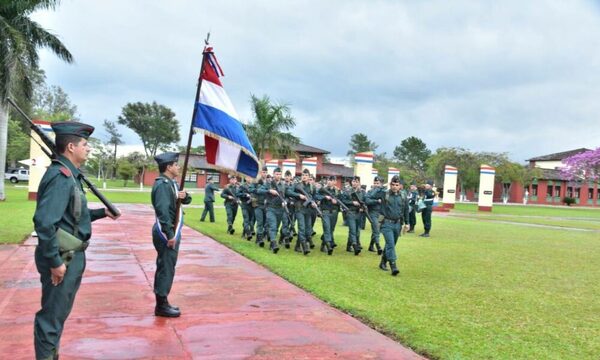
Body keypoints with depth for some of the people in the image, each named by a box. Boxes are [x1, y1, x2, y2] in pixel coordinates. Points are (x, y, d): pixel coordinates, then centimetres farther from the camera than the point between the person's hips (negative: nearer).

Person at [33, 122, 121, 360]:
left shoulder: (70, 175, 11)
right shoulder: (61, 176, -21)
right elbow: (44, 221, -29)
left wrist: (102, 213, 15)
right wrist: (55, 261, -25)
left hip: (71, 256, 10)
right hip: (62, 258, -10)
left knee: (58, 313, 21)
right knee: (52, 315, 2)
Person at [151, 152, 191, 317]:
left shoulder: (172, 183, 13)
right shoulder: (162, 184, -17)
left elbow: (187, 201, 16)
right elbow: (163, 211, -26)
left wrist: (184, 196, -8)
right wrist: (170, 235, -27)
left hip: (172, 231, 10)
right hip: (167, 233, -10)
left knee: (166, 267, 15)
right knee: (166, 268, -4)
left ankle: (163, 303, 24)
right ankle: (161, 306, 4)